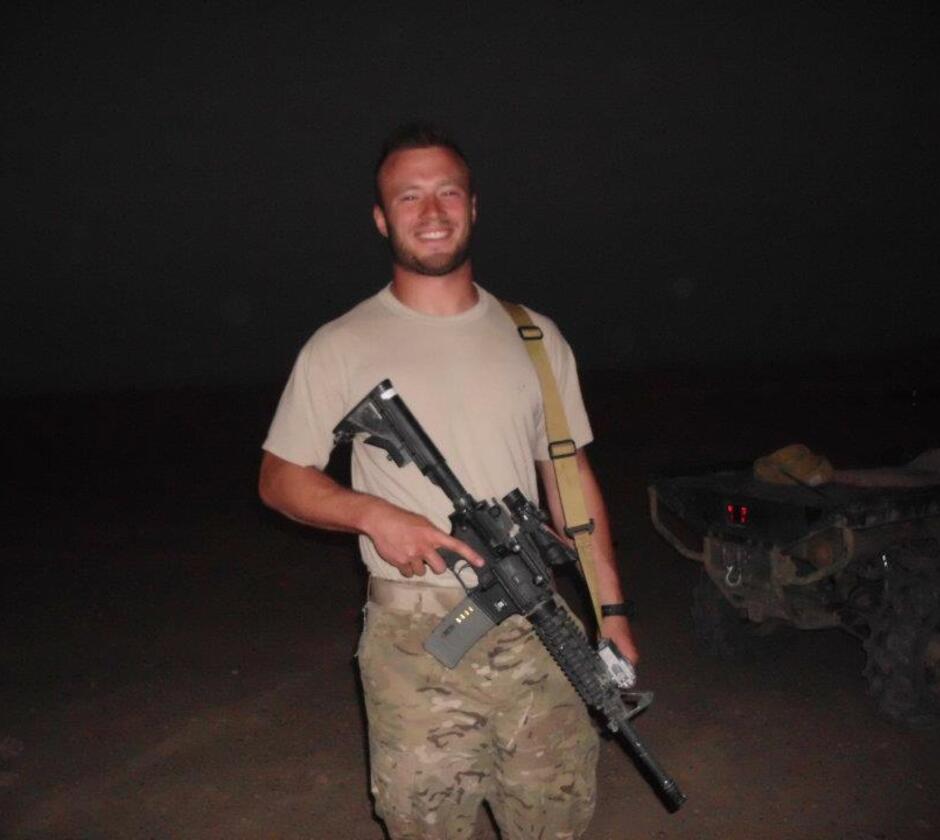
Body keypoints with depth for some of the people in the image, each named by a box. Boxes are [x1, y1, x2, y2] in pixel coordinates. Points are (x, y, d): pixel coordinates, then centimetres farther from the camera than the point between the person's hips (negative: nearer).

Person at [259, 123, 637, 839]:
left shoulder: (535, 339, 7)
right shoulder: (341, 348, -2)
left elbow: (571, 476, 11)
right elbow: (280, 479, 3)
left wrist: (610, 605, 7)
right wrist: (373, 514, -16)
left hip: (535, 628, 3)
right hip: (414, 639, -2)